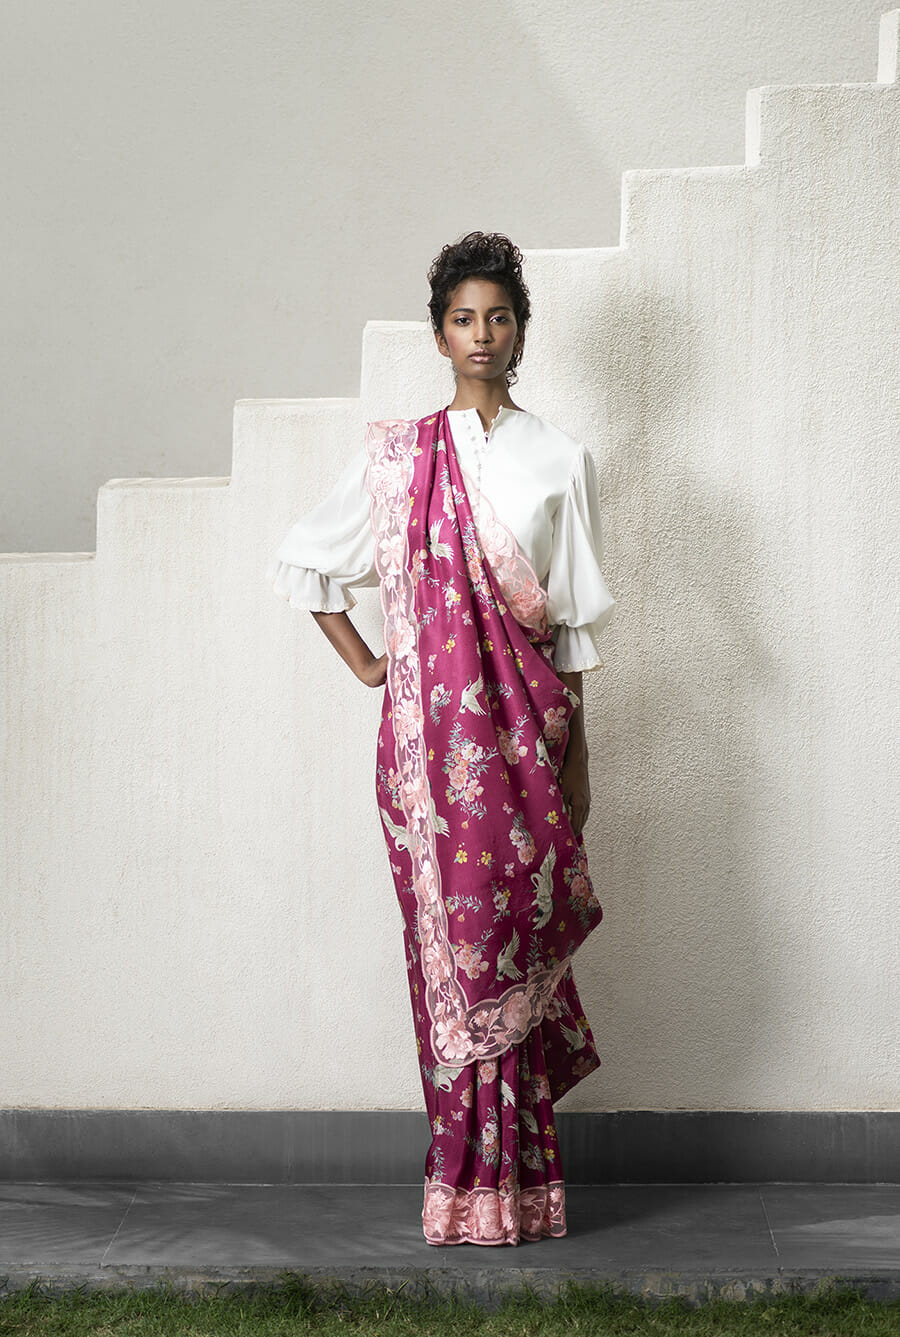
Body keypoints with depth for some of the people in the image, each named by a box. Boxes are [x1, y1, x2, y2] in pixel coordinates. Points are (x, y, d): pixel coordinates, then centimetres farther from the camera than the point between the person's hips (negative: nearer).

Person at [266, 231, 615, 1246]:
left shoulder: (560, 461, 9)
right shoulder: (398, 455, 7)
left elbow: (574, 622, 9)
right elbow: (301, 563, 14)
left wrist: (577, 760, 6)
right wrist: (365, 666, 6)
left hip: (525, 720, 1)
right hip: (430, 722, -1)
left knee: (508, 931, -2)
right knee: (457, 938, -3)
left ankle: (511, 1185, 8)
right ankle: (477, 1193, 3)